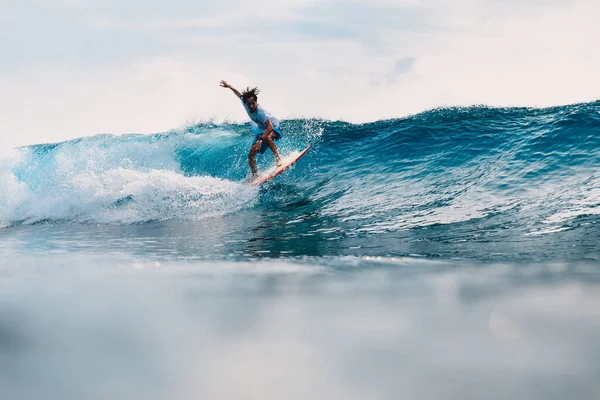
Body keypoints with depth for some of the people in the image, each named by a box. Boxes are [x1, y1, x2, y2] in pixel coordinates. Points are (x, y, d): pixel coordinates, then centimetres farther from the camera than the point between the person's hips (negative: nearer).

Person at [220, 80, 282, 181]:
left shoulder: (260, 112, -34)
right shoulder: (245, 103, -14)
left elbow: (270, 127, -41)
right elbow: (239, 94, 7)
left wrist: (260, 140, -49)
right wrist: (228, 86, 20)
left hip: (274, 129, -7)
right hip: (262, 131, 8)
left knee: (267, 138, -43)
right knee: (251, 154, -3)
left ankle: (278, 158, -35)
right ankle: (254, 175, 8)